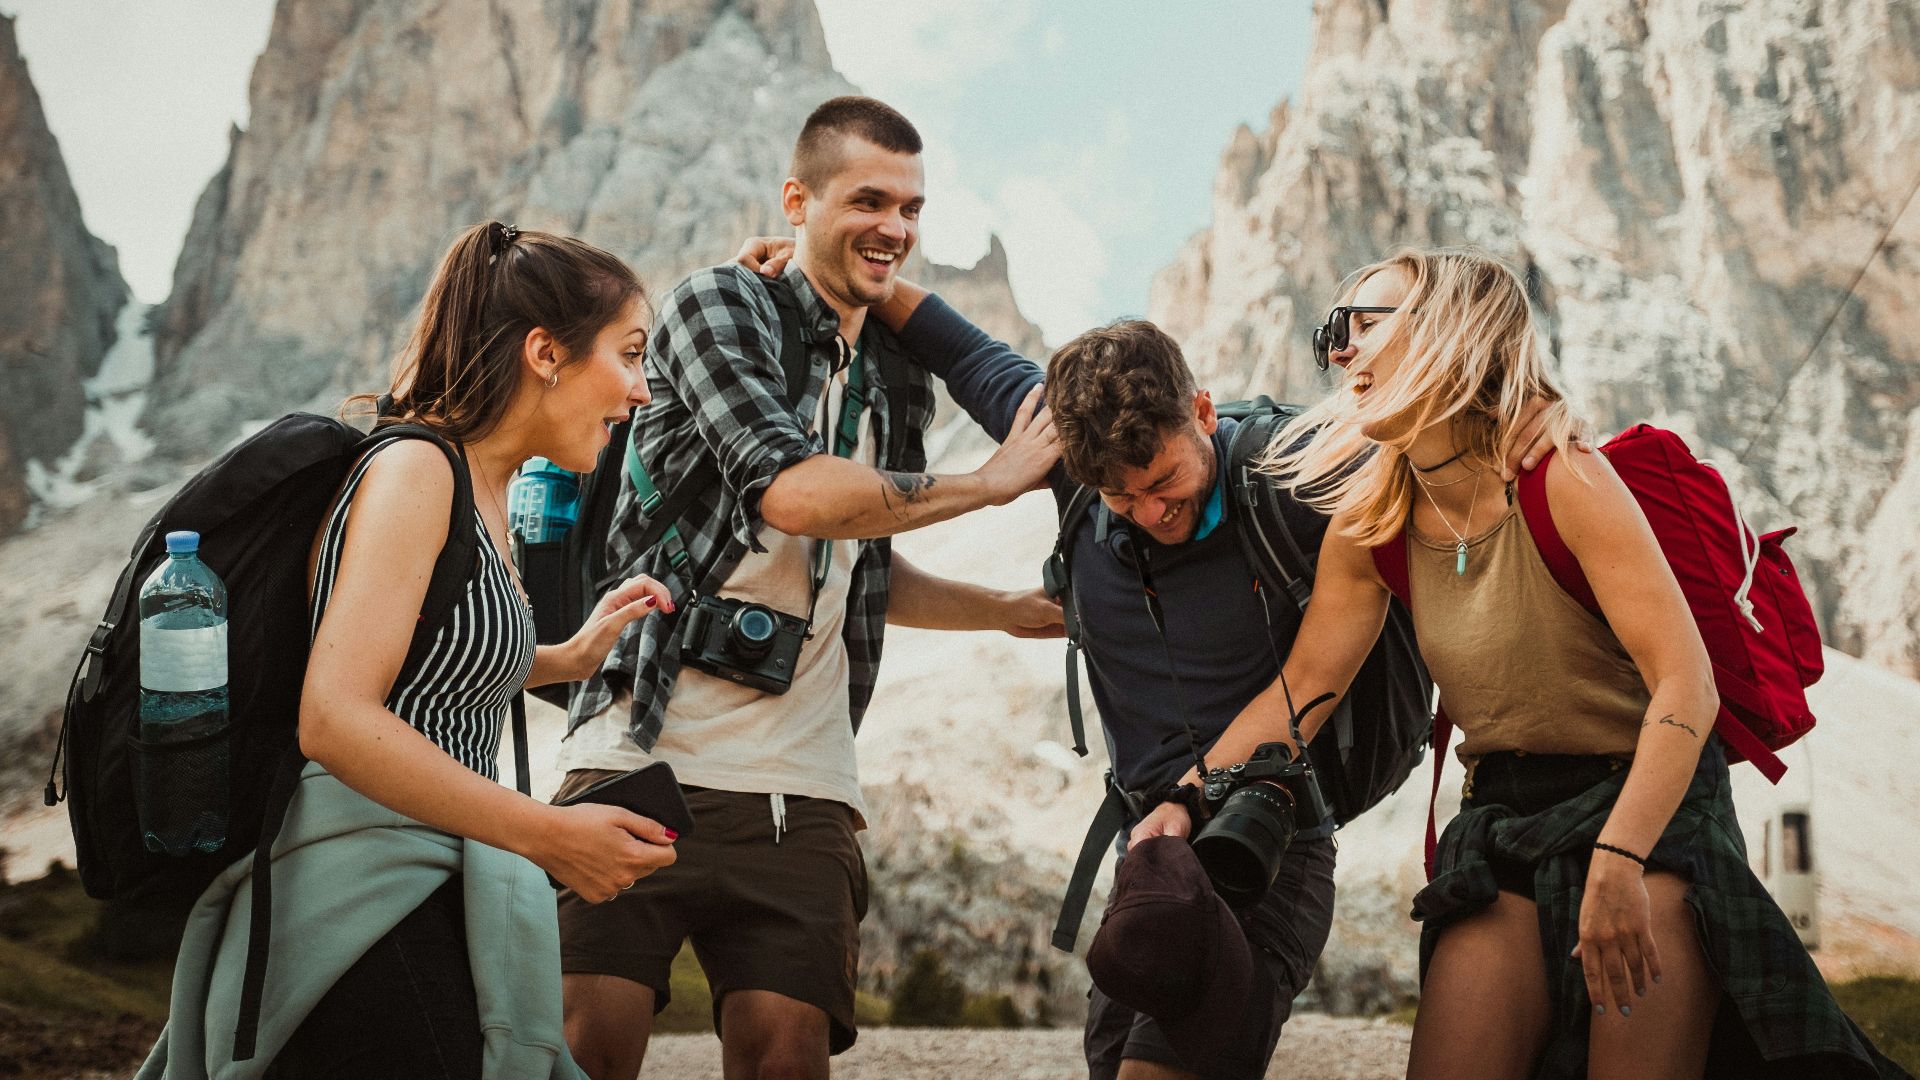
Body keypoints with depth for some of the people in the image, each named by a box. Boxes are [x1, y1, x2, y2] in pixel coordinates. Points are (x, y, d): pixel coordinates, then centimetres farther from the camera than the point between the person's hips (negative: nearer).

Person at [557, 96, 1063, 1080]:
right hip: (646, 749, -5)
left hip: (798, 788, 5)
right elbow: (792, 491, -17)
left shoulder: (898, 386, 18)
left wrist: (1026, 610, 21)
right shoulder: (720, 305, -1)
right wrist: (993, 482, -6)